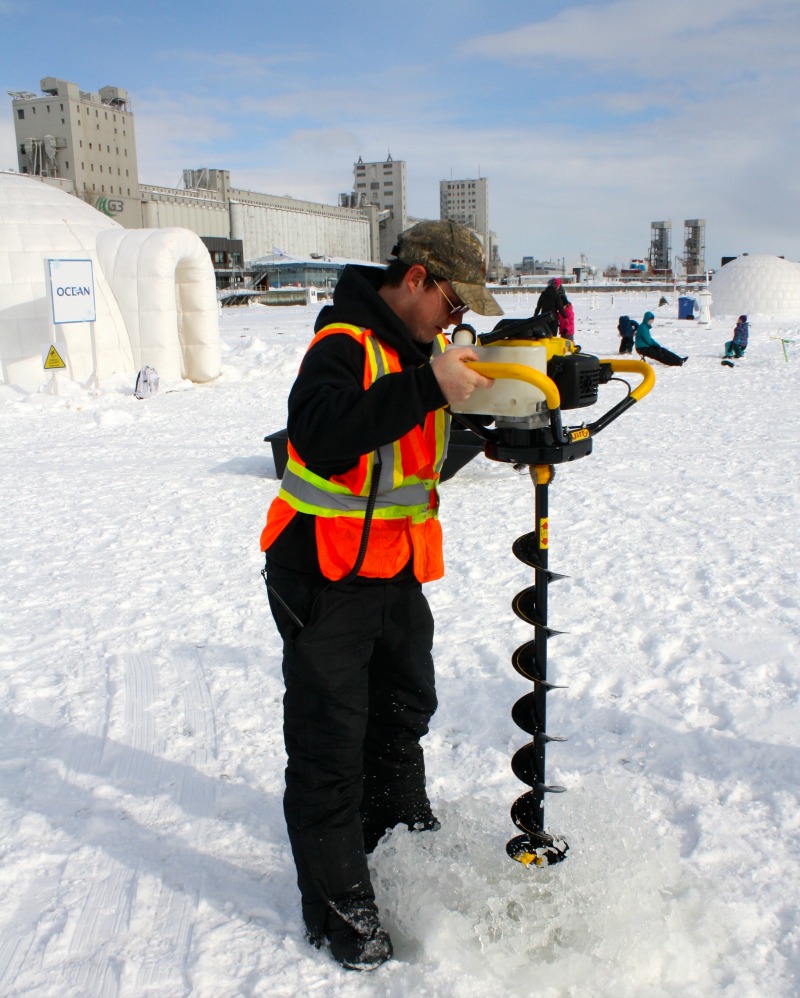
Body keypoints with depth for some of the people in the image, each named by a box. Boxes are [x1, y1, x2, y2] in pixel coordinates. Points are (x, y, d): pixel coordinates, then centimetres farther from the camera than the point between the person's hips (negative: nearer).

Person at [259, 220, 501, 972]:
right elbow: (319, 433, -37)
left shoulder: (421, 349, 8)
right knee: (330, 741, 0)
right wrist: (427, 387, -39)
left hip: (396, 568, 9)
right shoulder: (344, 344, -19)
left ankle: (403, 831, 48)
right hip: (326, 574, -9)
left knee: (405, 707, 24)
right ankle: (337, 904, 16)